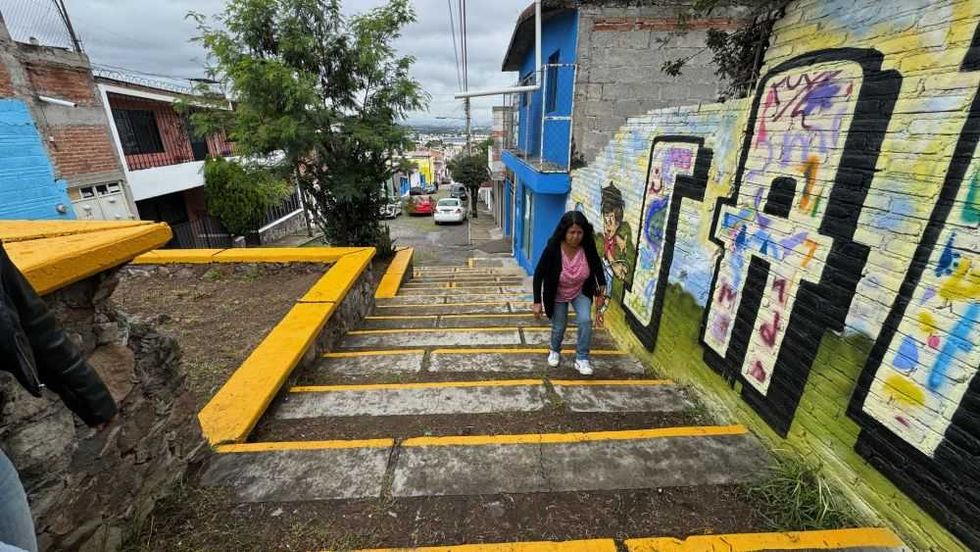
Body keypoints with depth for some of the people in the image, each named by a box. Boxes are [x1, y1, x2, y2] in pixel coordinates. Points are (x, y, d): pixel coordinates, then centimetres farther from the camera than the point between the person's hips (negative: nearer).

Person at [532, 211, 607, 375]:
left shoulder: (588, 247, -23)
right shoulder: (553, 248, -31)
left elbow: (597, 266, -2)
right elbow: (538, 274, -22)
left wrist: (601, 290, -1)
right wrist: (537, 302, -22)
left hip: (581, 292, 2)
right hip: (558, 295, -1)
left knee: (585, 321, -16)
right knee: (559, 326, 10)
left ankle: (582, 359, 4)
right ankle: (554, 351, 42)